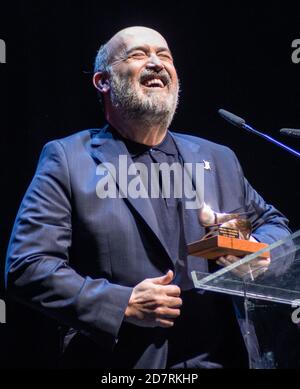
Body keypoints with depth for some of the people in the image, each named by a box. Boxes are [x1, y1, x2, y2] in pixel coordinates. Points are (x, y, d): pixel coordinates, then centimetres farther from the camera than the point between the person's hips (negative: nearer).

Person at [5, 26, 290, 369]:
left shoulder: (219, 160, 9)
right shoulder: (68, 159, -3)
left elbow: (273, 224, 20)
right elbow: (26, 267, -10)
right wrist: (123, 305, -20)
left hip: (220, 358, 4)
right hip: (118, 364, -4)